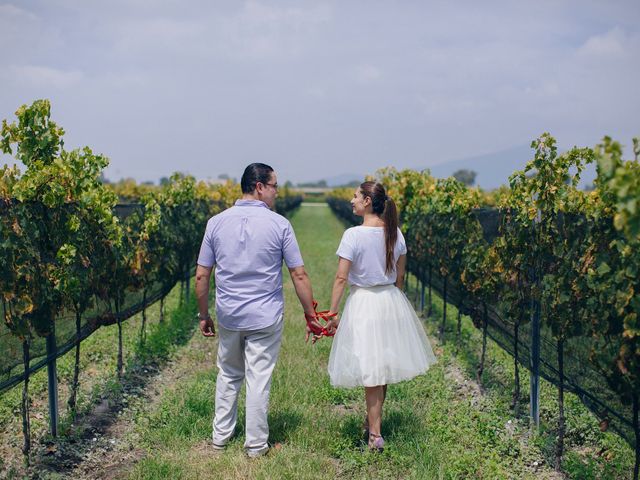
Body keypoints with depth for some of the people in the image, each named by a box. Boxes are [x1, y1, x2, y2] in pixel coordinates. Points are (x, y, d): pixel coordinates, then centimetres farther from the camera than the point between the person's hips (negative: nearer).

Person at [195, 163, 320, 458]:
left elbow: (201, 276, 0)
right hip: (265, 317, -3)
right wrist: (311, 314, 3)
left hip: (228, 316, 3)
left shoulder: (217, 223, -2)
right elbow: (299, 275, -7)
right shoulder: (279, 225, -9)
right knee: (258, 379, 5)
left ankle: (221, 435, 28)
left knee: (228, 375, 20)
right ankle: (256, 444, 15)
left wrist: (203, 315, 11)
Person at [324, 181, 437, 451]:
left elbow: (341, 278, -16)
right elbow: (400, 274, 8)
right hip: (392, 301, 5)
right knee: (383, 367, 17)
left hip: (364, 304, -5)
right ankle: (371, 421, 33)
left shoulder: (353, 235, -17)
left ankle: (375, 435, 9)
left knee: (371, 372, 3)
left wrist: (332, 314, -10)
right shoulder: (395, 233, 1)